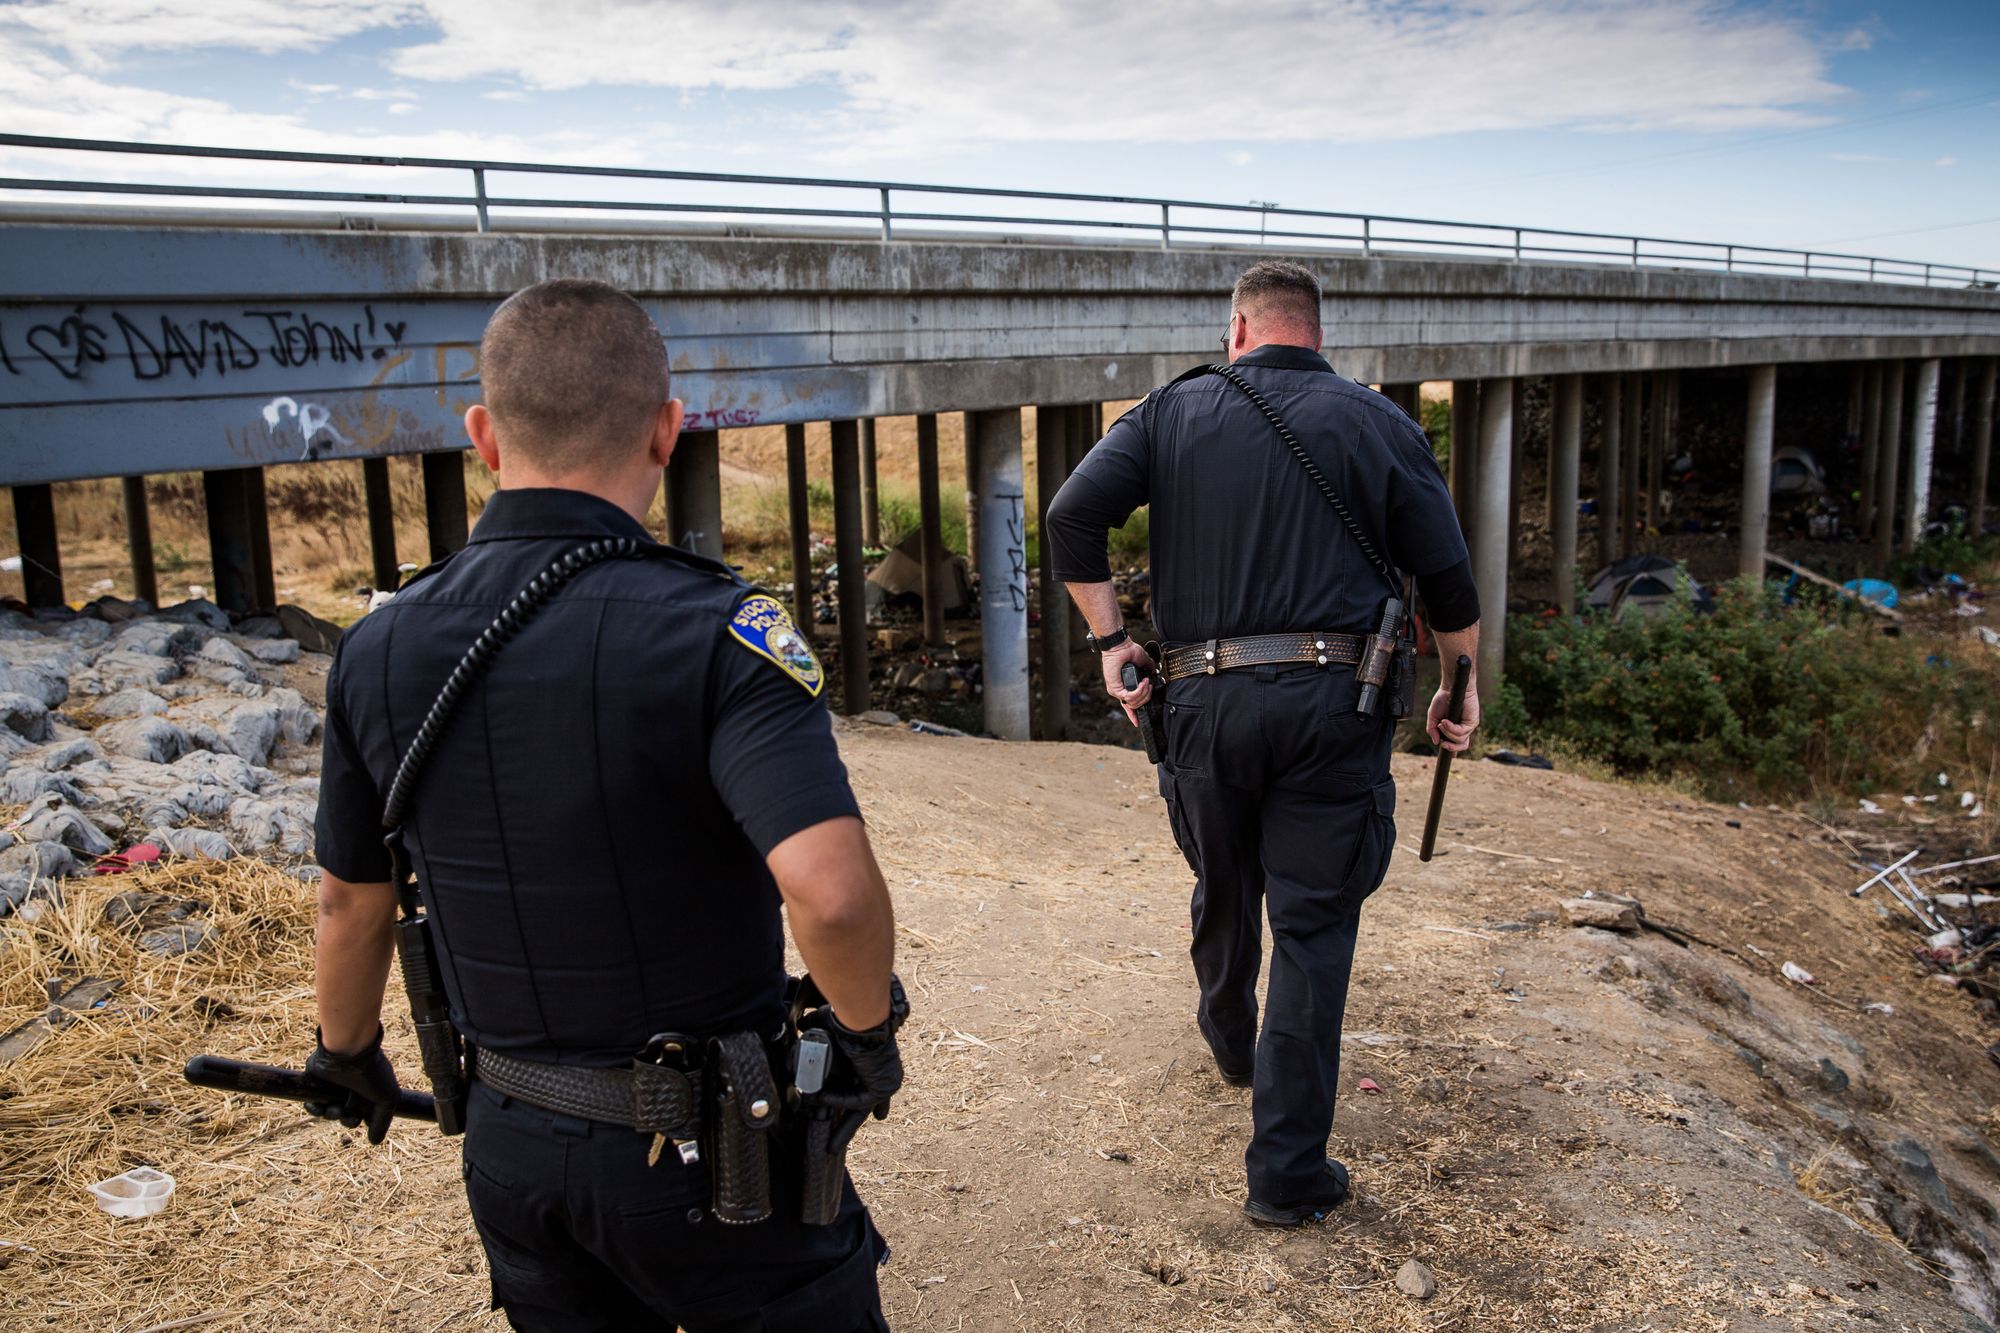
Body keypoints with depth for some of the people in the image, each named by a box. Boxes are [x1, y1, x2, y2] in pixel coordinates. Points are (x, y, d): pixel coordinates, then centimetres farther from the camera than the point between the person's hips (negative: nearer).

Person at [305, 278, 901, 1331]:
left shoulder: (378, 650, -6)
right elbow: (833, 892, -35)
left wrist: (347, 1058, 25)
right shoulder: (714, 631, -22)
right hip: (709, 1154, -4)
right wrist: (864, 1030, -14)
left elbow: (350, 903, 7)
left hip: (510, 1145, 5)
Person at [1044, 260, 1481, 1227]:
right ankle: (1287, 1172, 8)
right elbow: (1446, 577, 4)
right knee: (1312, 927, 4)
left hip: (1205, 701, 2)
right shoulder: (1377, 424, 5)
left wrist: (1108, 639, 3)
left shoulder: (1175, 411, 6)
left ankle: (1231, 1047, 51)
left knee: (1222, 892, 24)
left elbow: (1073, 515, -5)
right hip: (1332, 704, -1)